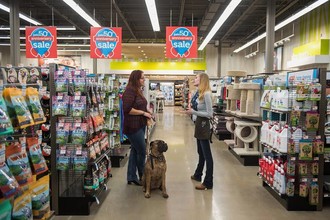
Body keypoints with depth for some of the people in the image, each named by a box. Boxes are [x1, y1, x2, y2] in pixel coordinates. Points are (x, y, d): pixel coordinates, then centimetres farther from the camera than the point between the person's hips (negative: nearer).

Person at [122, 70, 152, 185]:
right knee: (142, 151, -1)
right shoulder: (130, 91, -16)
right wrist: (143, 113, -17)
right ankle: (142, 177, 17)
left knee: (135, 150, 13)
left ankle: (131, 177, 22)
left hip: (140, 125, 10)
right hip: (133, 126, -10)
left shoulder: (138, 90, 14)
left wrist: (147, 113, 8)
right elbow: (127, 109, -24)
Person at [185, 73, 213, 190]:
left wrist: (193, 112, -18)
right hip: (199, 123, 9)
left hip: (203, 124, -9)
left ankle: (208, 183, 7)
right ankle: (198, 175, 37)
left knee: (207, 154, -1)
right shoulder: (199, 93, 7)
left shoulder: (206, 94, -19)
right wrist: (191, 109, 0)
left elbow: (209, 114, -19)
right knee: (201, 152, 21)